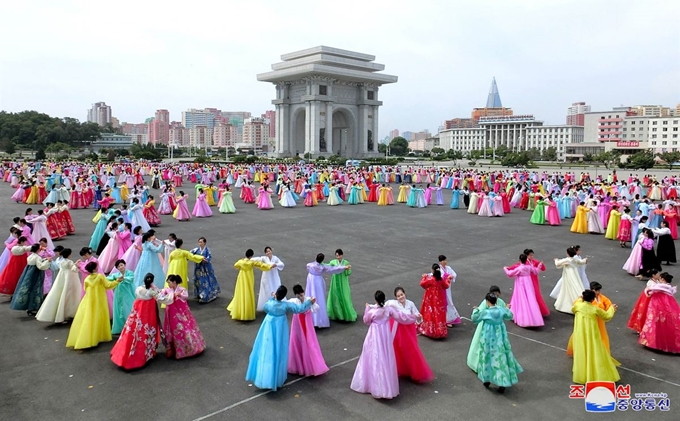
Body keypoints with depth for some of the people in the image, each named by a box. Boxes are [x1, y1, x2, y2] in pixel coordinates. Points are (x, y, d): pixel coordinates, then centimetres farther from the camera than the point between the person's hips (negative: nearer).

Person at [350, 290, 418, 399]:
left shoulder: (371, 311, -19)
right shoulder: (389, 309, -12)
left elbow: (366, 321, -1)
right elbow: (401, 316, -5)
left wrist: (367, 308, 8)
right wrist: (414, 317, 8)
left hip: (375, 337, -3)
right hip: (385, 336, 3)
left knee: (375, 360, 8)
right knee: (386, 359, 14)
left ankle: (378, 387, 15)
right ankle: (387, 386, 23)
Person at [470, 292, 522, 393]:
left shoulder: (485, 312, -18)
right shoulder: (501, 309, -8)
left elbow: (474, 320, -5)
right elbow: (509, 316, 12)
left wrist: (475, 310, 11)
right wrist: (508, 309, 31)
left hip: (488, 337, -3)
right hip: (500, 336, 3)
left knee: (488, 356, 14)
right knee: (500, 356, 9)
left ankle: (487, 380, 27)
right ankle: (502, 383, 10)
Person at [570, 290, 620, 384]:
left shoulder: (578, 306, -6)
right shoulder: (595, 309, -8)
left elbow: (573, 309, 19)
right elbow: (607, 316, 8)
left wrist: (580, 300, 28)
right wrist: (612, 308, 26)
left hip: (580, 335, 1)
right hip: (592, 335, -1)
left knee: (582, 353, 10)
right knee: (595, 353, 7)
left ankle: (581, 375, 19)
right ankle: (600, 375, 14)